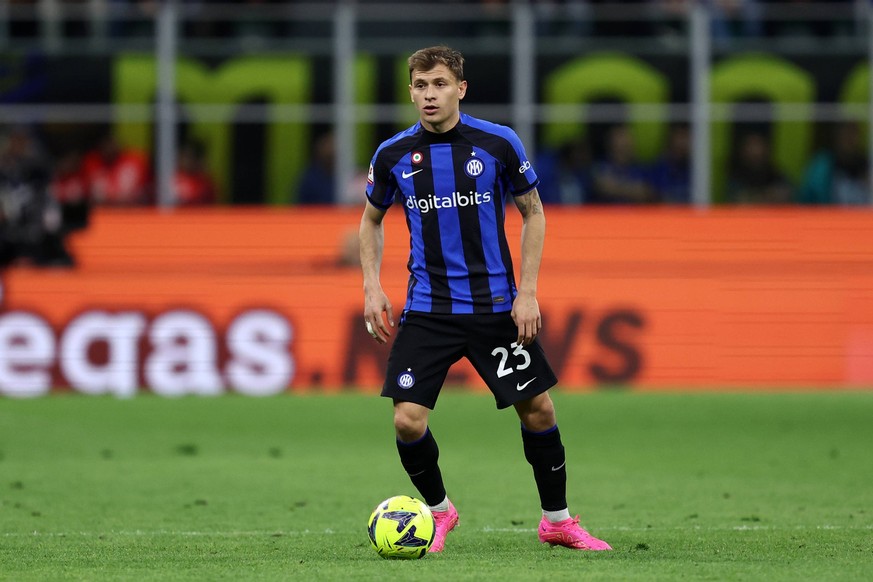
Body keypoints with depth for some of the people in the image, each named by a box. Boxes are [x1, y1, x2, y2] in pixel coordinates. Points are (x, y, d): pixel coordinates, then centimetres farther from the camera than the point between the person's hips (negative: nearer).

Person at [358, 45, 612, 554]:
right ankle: (439, 511, 17)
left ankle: (558, 520, 23)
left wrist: (527, 293, -4)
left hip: (496, 305, 0)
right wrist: (372, 288, 2)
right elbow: (373, 220, 15)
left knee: (538, 410, 3)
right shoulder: (393, 155, -2)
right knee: (408, 420, -10)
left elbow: (533, 214, 4)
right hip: (427, 310, 0)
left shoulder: (499, 143, -6)